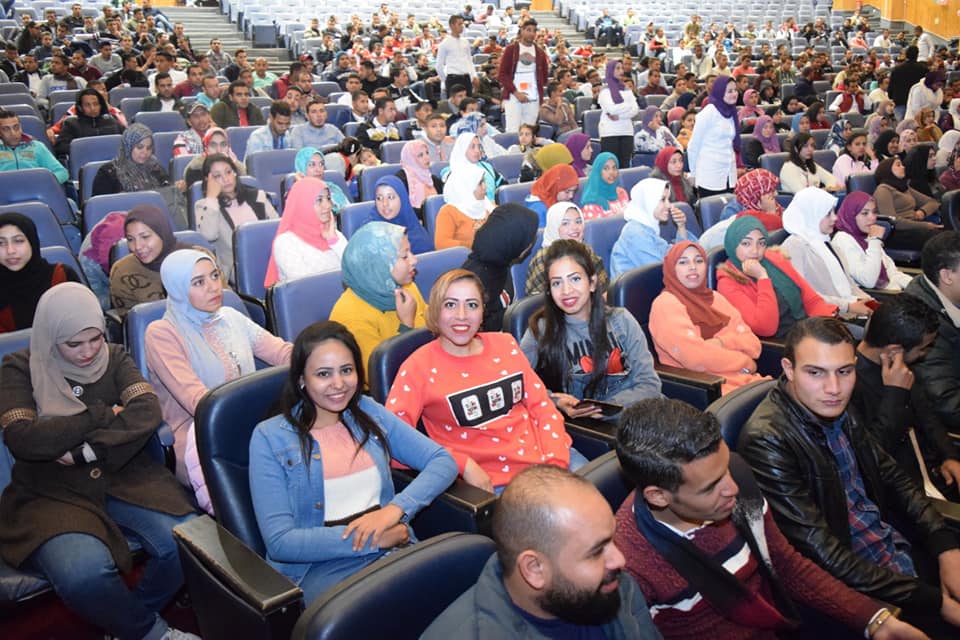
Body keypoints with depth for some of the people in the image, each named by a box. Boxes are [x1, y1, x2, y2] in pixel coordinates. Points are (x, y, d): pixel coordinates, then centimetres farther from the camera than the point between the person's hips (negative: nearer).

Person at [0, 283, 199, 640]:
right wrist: (102, 416, -9)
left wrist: (85, 450, -16)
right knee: (84, 573, -35)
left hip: (123, 478, 2)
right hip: (52, 492, -2)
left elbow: (147, 413, -7)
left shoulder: (114, 358, 9)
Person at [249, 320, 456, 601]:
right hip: (321, 566, -5)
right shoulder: (269, 437, 1)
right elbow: (279, 541, -6)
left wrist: (396, 508, -10)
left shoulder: (370, 413, 14)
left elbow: (444, 462, 9)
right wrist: (374, 540, -12)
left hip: (394, 547, 5)